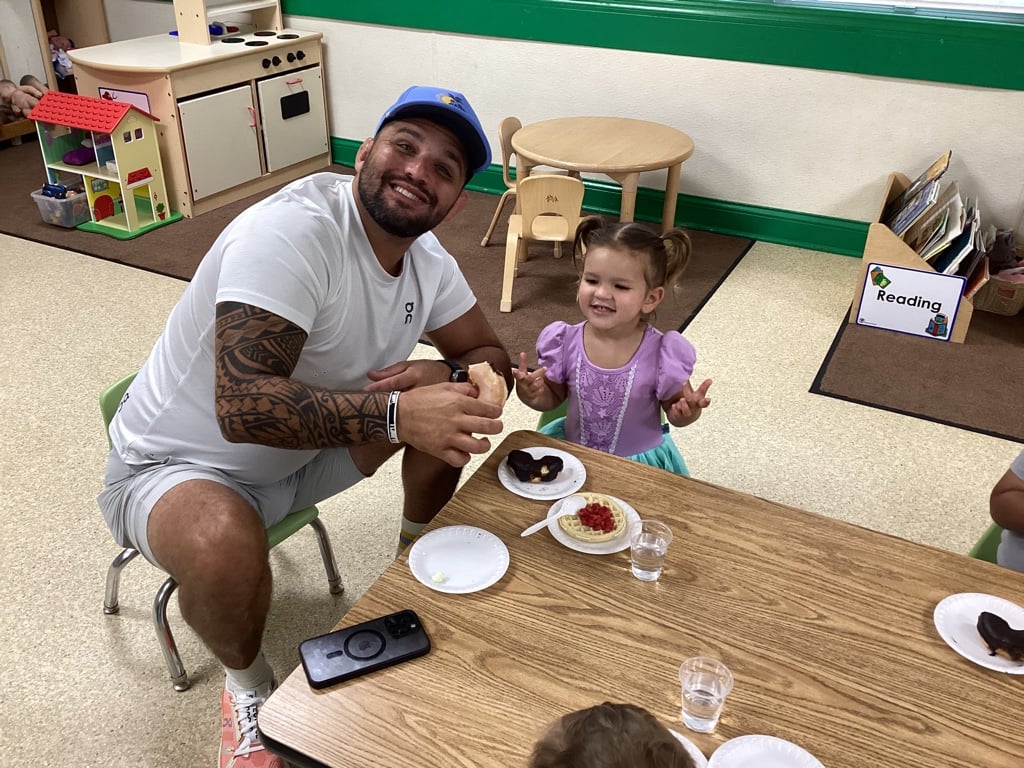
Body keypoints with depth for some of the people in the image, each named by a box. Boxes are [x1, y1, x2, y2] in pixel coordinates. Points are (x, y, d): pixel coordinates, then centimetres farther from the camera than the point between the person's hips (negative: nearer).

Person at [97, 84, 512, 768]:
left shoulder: (429, 261, -7)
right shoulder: (293, 231, -32)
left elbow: (492, 355, 2)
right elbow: (243, 407, -39)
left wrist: (446, 375, -21)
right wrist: (397, 414, -48)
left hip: (302, 449, 7)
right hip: (177, 465, -6)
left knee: (454, 409, -5)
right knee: (227, 544, -38)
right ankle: (248, 684, -3)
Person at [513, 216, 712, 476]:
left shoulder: (661, 354, -19)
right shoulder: (565, 342, -12)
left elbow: (674, 411, -3)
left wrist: (686, 413, -26)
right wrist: (534, 397, -17)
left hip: (640, 463, -1)